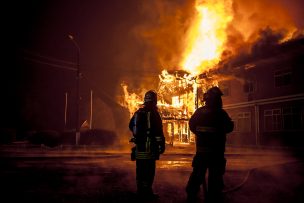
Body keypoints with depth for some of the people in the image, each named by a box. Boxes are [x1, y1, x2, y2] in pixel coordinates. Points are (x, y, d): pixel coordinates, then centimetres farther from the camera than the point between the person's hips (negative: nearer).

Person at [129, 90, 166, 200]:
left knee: (140, 169, 14)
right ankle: (147, 191, -2)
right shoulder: (153, 113, -12)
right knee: (149, 169, -3)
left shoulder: (138, 113, 10)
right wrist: (162, 144, -11)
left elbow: (131, 126, 19)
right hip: (149, 146, -7)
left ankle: (140, 191, 22)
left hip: (139, 146, 7)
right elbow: (158, 130, -17)